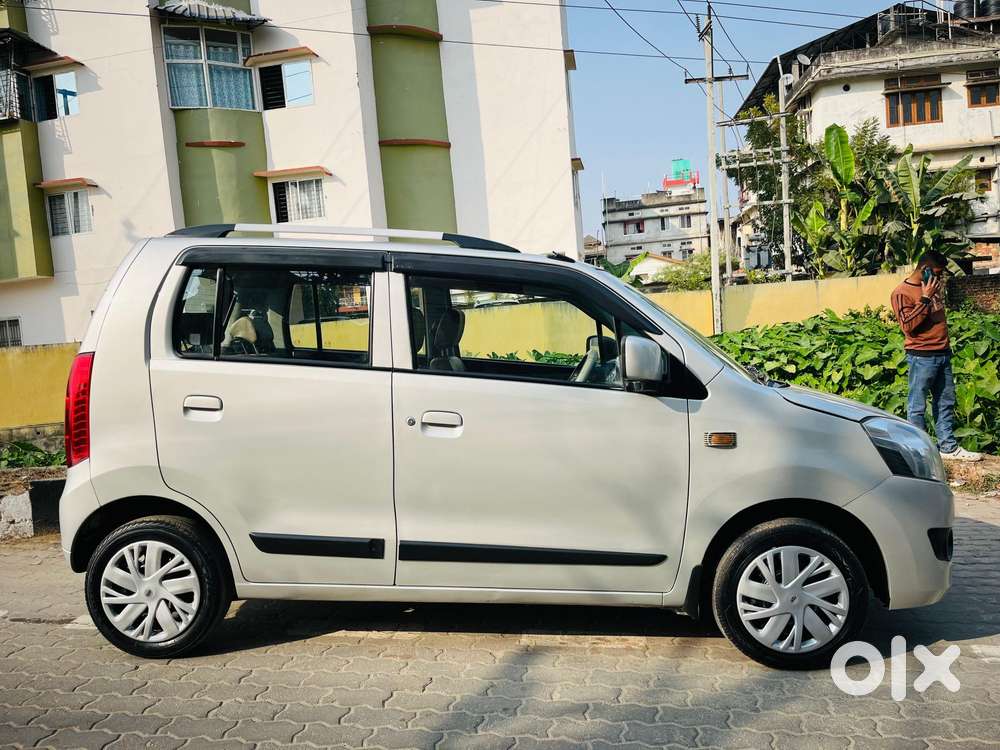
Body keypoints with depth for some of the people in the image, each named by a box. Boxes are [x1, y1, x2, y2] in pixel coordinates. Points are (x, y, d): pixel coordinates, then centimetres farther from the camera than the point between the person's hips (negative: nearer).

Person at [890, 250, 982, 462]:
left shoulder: (934, 286, 14)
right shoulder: (902, 293, -9)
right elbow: (908, 325, -18)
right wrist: (925, 299, -19)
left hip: (943, 353, 8)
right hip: (922, 357, -8)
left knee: (946, 403, 12)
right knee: (917, 406, -1)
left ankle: (948, 447, 20)